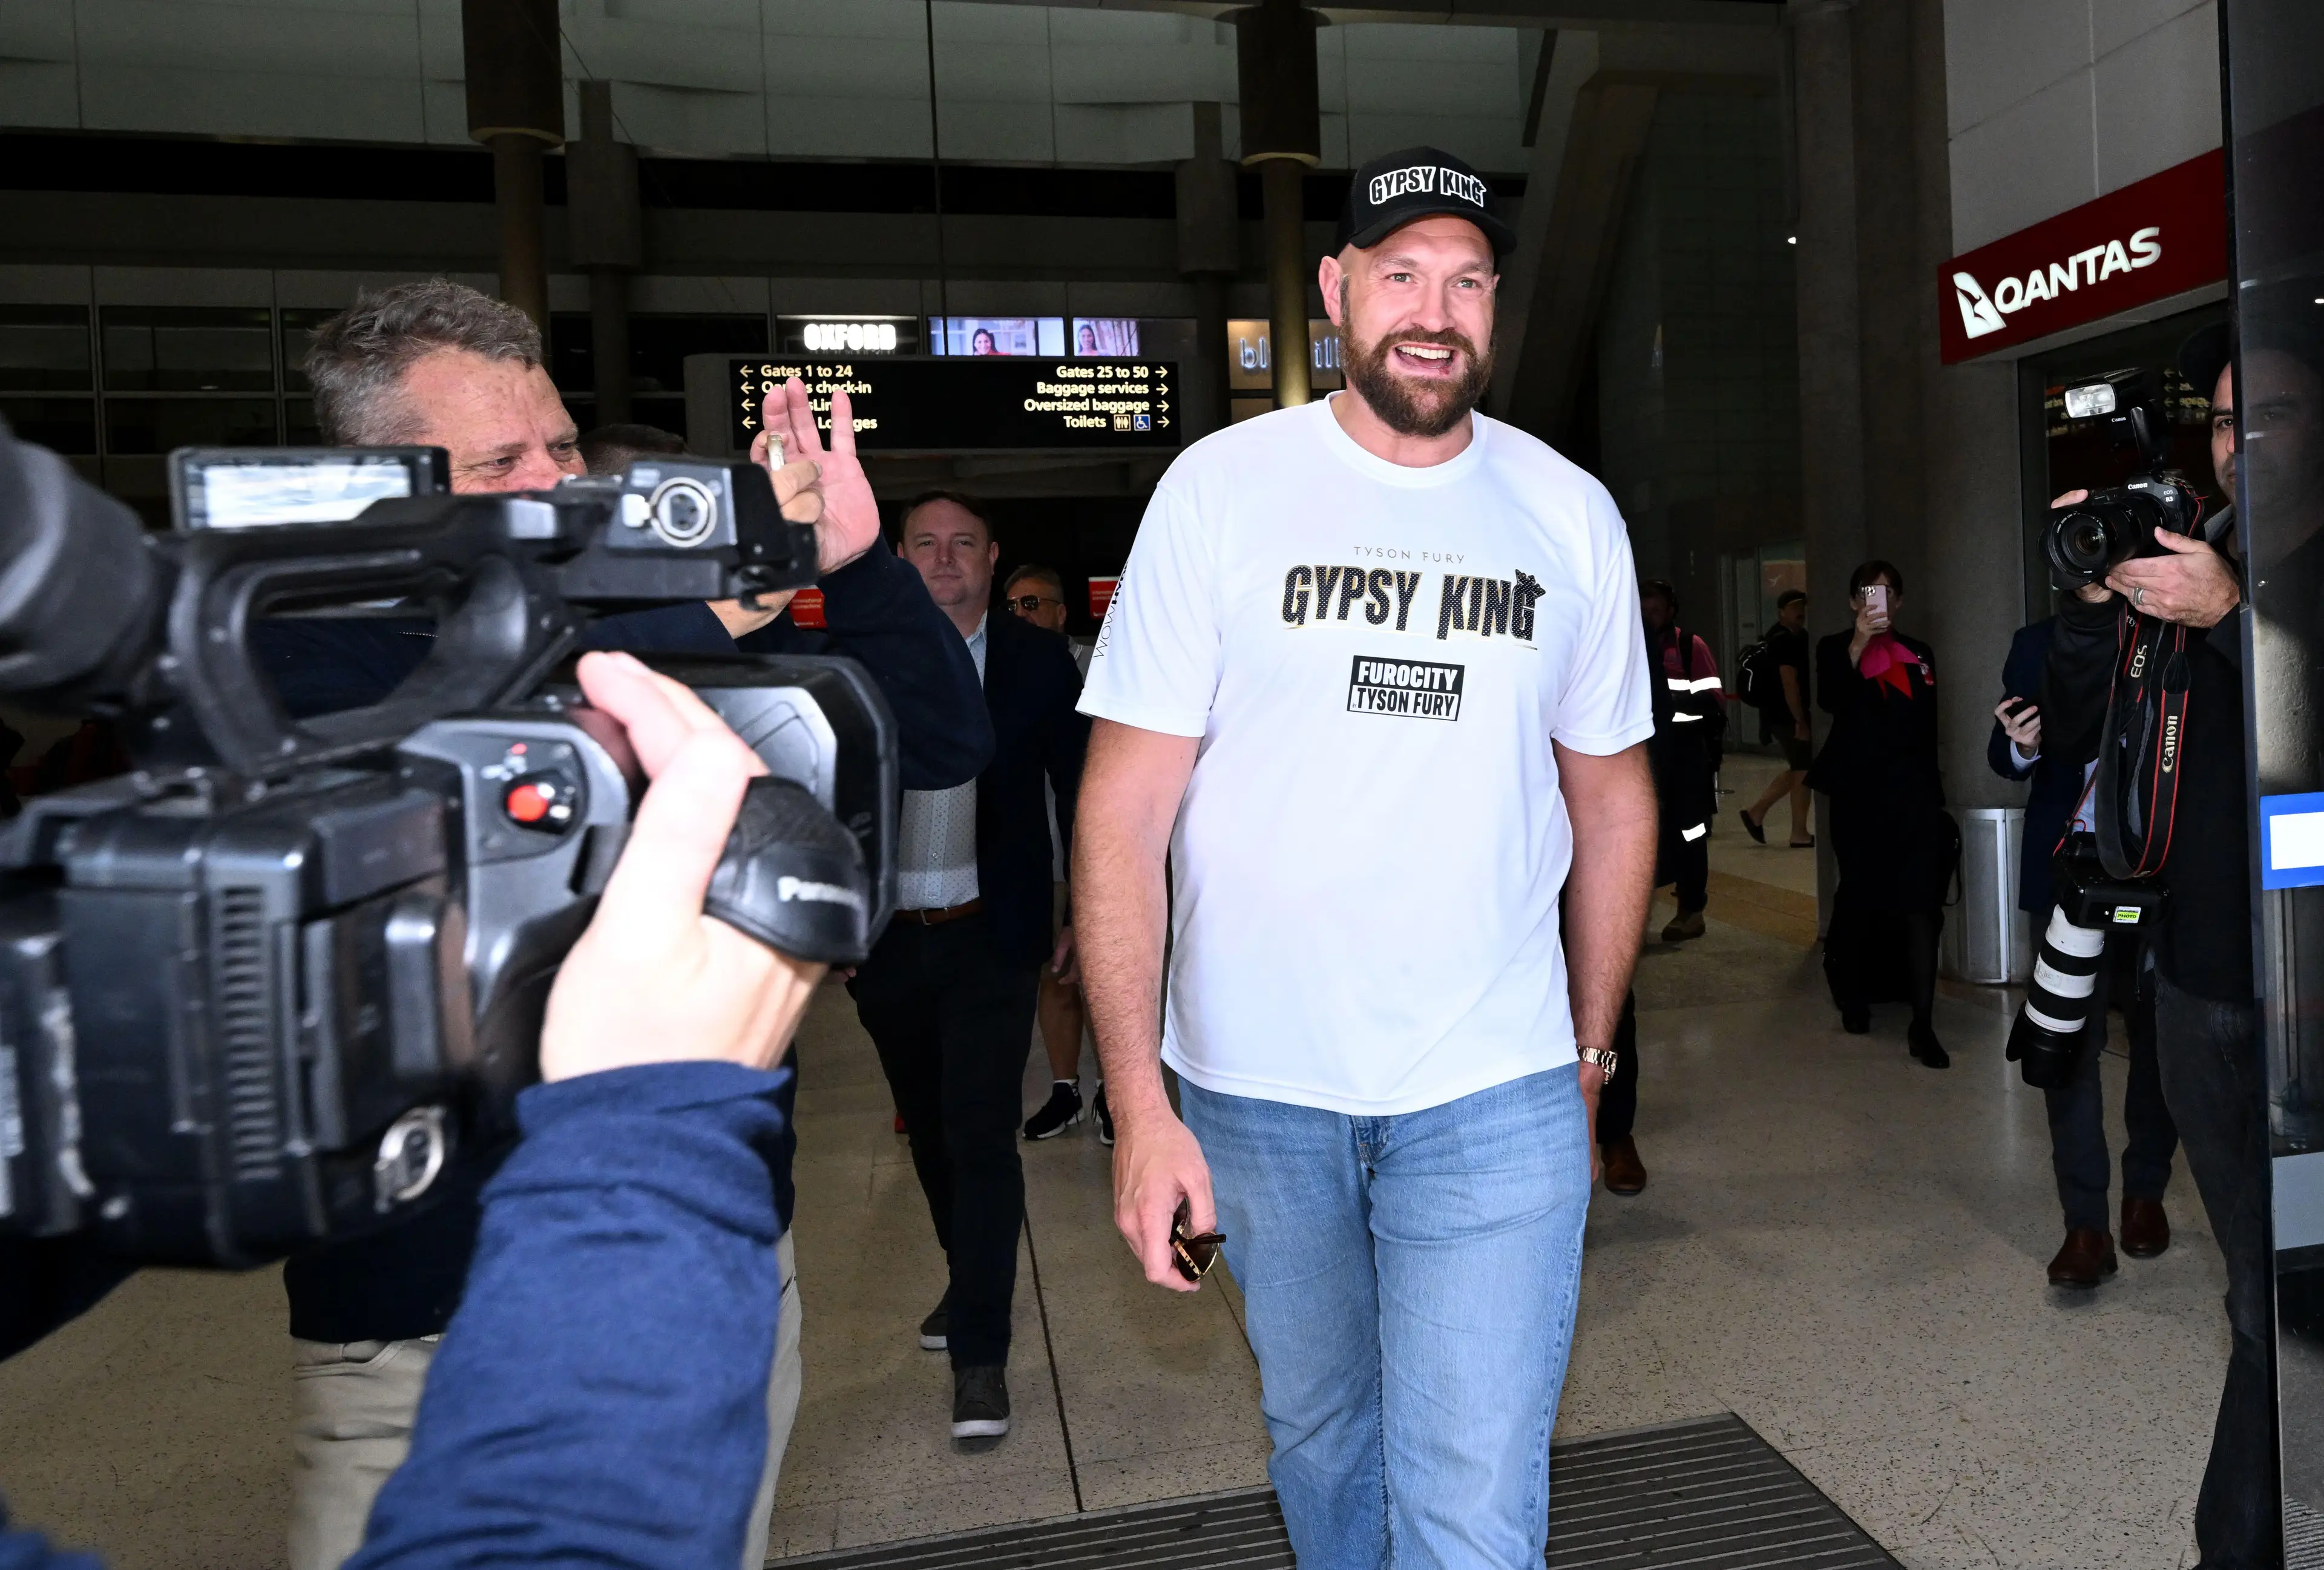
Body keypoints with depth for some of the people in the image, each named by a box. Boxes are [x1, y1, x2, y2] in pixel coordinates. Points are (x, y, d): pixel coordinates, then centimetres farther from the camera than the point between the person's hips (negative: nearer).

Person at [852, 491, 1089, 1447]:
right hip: (888, 940, 3)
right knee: (930, 1132, 18)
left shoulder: (1038, 661, 0)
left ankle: (980, 1355, 5)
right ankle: (969, 1282, 40)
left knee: (981, 1138, -6)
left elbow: (1080, 789, 2)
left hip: (990, 938, -3)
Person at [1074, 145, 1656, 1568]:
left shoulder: (1571, 514, 2)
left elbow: (1614, 797, 12)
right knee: (1319, 1433, 21)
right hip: (1253, 1083, 0)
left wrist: (1591, 1052, 12)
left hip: (1494, 1092, 1)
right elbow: (1123, 811, -8)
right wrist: (1140, 1104, -13)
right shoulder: (1223, 487, -5)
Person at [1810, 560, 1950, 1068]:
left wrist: (1933, 797, 14)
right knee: (1861, 901, 8)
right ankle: (1854, 998, 29)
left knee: (1920, 904, -9)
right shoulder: (1837, 648, 4)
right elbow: (1830, 700, -18)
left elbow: (1927, 731, 17)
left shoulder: (1919, 655, 14)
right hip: (1858, 796, -2)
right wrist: (1858, 645, -31)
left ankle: (1922, 1025, -12)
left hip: (1912, 796, 2)